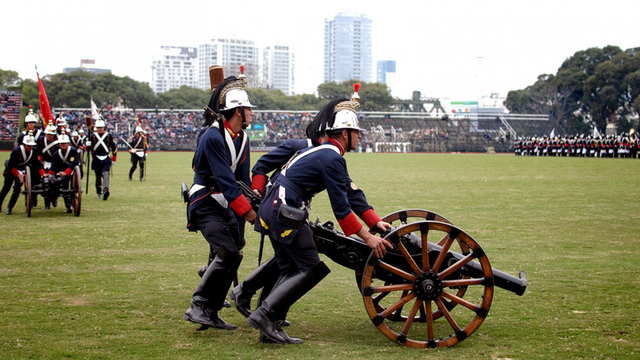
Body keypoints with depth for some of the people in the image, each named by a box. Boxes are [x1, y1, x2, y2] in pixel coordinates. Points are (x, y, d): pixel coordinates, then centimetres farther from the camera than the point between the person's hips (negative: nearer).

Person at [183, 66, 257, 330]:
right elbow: (225, 180, -25)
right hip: (206, 204, -9)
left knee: (235, 255, 3)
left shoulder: (242, 139, 9)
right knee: (227, 252, -22)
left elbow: (242, 179, 10)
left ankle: (211, 313, 12)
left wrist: (251, 205, 0)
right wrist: (248, 212, -26)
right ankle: (197, 306, -13)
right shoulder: (213, 137, -19)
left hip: (229, 204, 9)